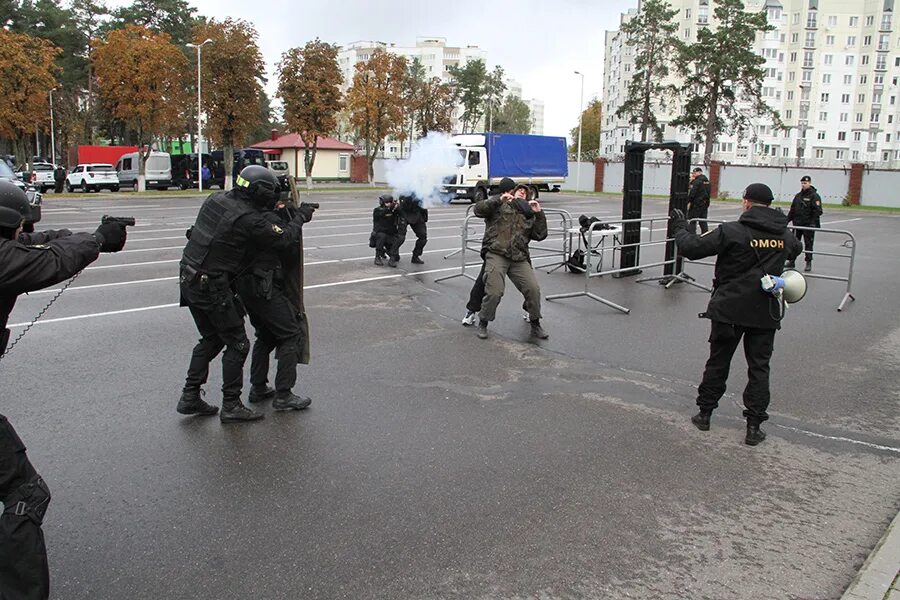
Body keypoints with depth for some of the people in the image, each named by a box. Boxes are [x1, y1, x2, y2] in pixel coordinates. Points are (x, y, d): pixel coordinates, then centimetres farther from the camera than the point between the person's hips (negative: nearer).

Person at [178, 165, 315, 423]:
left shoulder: (216, 198, 4)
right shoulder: (250, 220, -19)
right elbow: (283, 238, -11)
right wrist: (301, 217, 7)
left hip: (189, 280, 9)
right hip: (211, 287, -9)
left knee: (211, 339, 21)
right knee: (237, 344, 4)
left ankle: (190, 397, 24)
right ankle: (231, 406, 9)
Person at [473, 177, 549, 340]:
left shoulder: (528, 212, 19)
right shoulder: (497, 204, 9)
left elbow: (540, 235, 14)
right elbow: (478, 210, -9)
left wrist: (539, 214, 3)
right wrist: (499, 200, -19)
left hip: (519, 258, 4)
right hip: (496, 255, -3)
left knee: (533, 289, -8)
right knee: (494, 292, -14)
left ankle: (535, 324, 12)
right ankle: (483, 323, 11)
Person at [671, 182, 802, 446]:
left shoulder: (731, 231, -15)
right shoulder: (785, 235, 2)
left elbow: (691, 248, -13)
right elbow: (795, 250, 26)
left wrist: (680, 227, 4)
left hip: (729, 310, -3)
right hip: (766, 313, 3)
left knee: (717, 363, 13)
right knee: (759, 368, 9)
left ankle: (704, 414, 24)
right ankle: (754, 426, 10)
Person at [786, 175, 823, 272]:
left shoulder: (814, 196, -6)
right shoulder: (798, 195, 13)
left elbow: (817, 211, -13)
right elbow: (792, 210, 18)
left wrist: (813, 223, -21)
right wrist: (787, 220, 12)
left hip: (808, 225, -6)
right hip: (797, 224, 6)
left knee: (808, 244, 1)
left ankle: (809, 263, 8)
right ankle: (792, 261, 15)